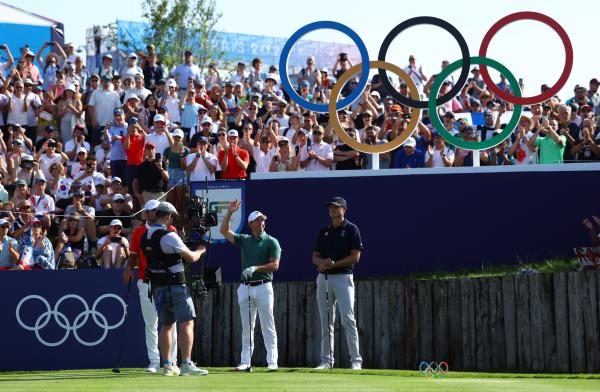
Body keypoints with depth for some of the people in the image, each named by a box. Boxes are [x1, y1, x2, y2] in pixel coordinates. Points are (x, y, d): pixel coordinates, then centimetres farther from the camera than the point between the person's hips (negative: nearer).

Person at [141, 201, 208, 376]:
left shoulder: (145, 236, 8)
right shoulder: (169, 236, -15)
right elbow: (191, 257, -13)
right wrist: (200, 250, 9)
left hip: (157, 287, 8)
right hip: (175, 285, -8)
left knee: (166, 325, 14)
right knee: (186, 323, -6)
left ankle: (167, 365, 14)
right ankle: (186, 364, -14)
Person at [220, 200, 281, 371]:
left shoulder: (271, 242, 0)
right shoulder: (244, 240, 12)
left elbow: (275, 265, -8)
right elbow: (224, 231, 8)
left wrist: (255, 268, -17)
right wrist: (230, 212, -1)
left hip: (263, 286, -4)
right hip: (245, 287, 4)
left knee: (268, 326, -5)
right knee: (246, 328, 6)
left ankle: (272, 361, -5)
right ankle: (245, 361, 7)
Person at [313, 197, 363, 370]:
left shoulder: (351, 229, 0)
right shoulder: (323, 231, 16)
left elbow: (355, 256, -7)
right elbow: (315, 257, 15)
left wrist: (333, 264, -13)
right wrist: (323, 262, -9)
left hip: (343, 277, -6)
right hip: (323, 278, 6)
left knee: (348, 319, -12)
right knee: (325, 322, 6)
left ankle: (356, 360, -12)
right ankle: (326, 360, 10)